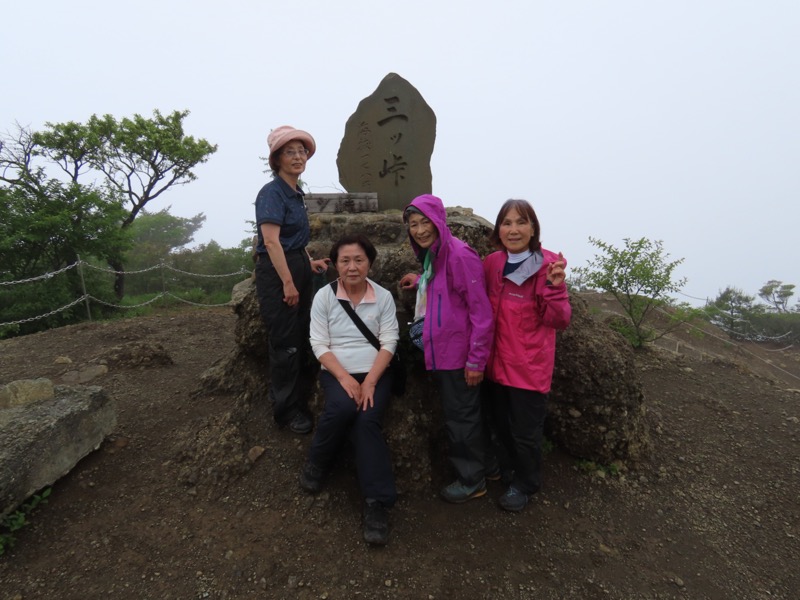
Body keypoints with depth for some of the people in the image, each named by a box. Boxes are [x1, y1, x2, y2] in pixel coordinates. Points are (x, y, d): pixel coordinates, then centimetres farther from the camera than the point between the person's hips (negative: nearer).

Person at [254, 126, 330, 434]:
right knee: (285, 344, -1)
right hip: (276, 272, -9)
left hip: (297, 268, 9)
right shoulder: (272, 192, -12)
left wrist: (310, 262, 14)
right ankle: (287, 410, 14)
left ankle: (298, 401, 30)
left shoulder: (296, 192, 14)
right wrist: (288, 283, -22)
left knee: (301, 338, 15)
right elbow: (271, 241, -20)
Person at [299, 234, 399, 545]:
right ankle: (316, 464, -3)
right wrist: (345, 378, -16)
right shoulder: (324, 295, 1)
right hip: (336, 372, 0)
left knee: (367, 420, -28)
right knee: (343, 408, -32)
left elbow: (389, 342, -2)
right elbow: (319, 344, -2)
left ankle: (377, 502, -19)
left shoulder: (383, 296, 3)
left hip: (375, 373, 0)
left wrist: (369, 382, -15)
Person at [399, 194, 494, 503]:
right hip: (441, 351, 9)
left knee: (460, 417, 6)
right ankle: (471, 467, 39)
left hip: (458, 354, -9)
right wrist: (420, 282, 15)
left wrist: (476, 360, -19)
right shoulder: (433, 254, 9)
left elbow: (482, 312, -20)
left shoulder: (459, 254, -19)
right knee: (455, 414, 20)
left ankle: (472, 480, 26)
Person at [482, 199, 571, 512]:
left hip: (530, 366, -5)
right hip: (497, 362, 5)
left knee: (525, 432, 11)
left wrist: (554, 287, -32)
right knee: (500, 424, 22)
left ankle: (524, 484, 37)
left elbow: (559, 321, -15)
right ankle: (507, 470, 48)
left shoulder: (548, 265, -15)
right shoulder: (492, 263, -1)